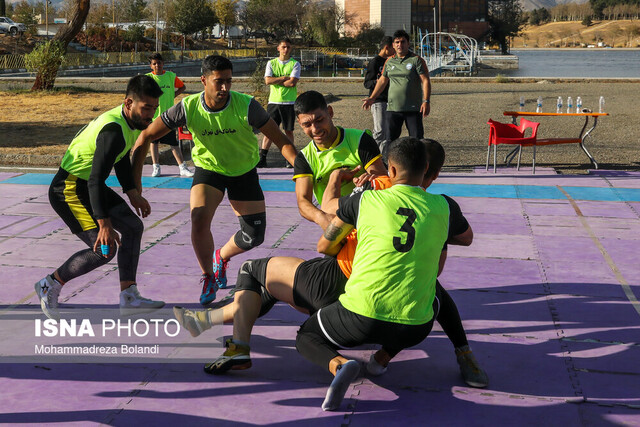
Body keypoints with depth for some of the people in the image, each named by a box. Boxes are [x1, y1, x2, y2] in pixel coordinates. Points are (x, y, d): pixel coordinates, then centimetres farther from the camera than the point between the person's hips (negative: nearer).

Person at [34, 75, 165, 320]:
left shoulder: (130, 121, 3)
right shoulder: (113, 131, -28)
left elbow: (121, 160, 20)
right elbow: (96, 179, -32)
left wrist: (133, 194, 14)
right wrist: (104, 224, -33)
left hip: (88, 186, 10)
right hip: (69, 190, -10)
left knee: (133, 227, 6)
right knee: (104, 249, -14)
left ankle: (128, 298, 9)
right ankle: (50, 285, 6)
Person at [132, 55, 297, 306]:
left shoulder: (246, 106, -26)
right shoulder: (188, 108, -23)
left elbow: (280, 141, -20)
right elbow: (146, 136, -13)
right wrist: (135, 180, -15)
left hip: (244, 171, 1)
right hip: (208, 168, 0)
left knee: (254, 236, -4)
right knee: (199, 220, -26)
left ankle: (221, 257, 32)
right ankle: (208, 277, 2)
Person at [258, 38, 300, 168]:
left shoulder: (295, 64, 2)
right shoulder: (271, 63, 9)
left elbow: (292, 83, -12)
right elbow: (267, 80, -5)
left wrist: (275, 81, -6)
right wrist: (284, 77, -10)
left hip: (289, 102, -1)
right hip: (273, 101, 2)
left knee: (289, 131, 2)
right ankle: (262, 159, 1)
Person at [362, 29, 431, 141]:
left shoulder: (416, 60, -2)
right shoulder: (389, 61, 12)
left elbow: (425, 81, -8)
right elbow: (382, 81, 23)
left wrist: (426, 101, -18)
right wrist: (372, 98, 23)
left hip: (413, 108, -4)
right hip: (393, 108, 4)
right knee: (390, 138, 2)